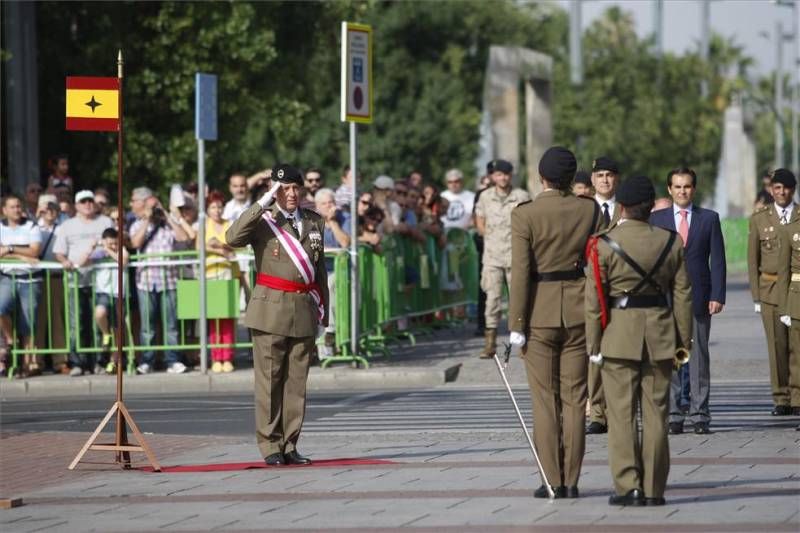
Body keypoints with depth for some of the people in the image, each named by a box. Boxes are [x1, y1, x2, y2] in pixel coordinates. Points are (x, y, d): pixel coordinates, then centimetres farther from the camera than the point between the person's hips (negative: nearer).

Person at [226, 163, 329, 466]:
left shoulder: (314, 222, 13)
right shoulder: (263, 220, -2)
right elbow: (233, 238, -22)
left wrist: (323, 313, 16)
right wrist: (263, 203, -22)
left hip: (304, 312, 4)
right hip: (270, 311, -4)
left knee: (297, 381, 5)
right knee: (269, 380, -2)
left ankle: (289, 445, 11)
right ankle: (270, 447, 1)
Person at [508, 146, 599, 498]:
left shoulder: (524, 215, -8)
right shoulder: (589, 210, 1)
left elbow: (520, 272, -11)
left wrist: (516, 325, -7)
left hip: (539, 312, -2)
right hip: (578, 311, 2)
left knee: (545, 400, 4)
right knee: (574, 400, 7)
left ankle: (553, 481, 2)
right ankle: (571, 481, 7)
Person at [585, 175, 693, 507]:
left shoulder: (604, 245, -7)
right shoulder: (671, 243, 0)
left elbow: (594, 300, -7)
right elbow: (683, 295, 2)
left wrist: (593, 344, -1)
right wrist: (684, 340, 9)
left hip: (619, 336, -2)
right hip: (660, 335, 2)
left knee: (621, 412, 2)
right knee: (656, 413, 7)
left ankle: (628, 485, -5)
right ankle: (654, 489, 8)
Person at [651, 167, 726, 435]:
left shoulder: (709, 219, 8)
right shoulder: (656, 219, 9)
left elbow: (717, 260, 5)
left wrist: (717, 295, -4)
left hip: (699, 298, 0)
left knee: (699, 357, 0)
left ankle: (700, 415, 3)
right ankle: (673, 415, 1)